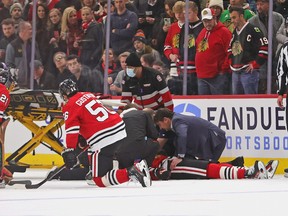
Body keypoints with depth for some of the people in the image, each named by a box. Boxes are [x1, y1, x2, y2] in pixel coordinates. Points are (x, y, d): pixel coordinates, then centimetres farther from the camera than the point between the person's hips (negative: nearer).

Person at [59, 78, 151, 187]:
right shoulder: (89, 95, 21)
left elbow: (72, 130, -13)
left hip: (103, 140, -9)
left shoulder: (70, 107, -2)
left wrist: (69, 150, -14)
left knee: (99, 180, -6)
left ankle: (131, 172, -24)